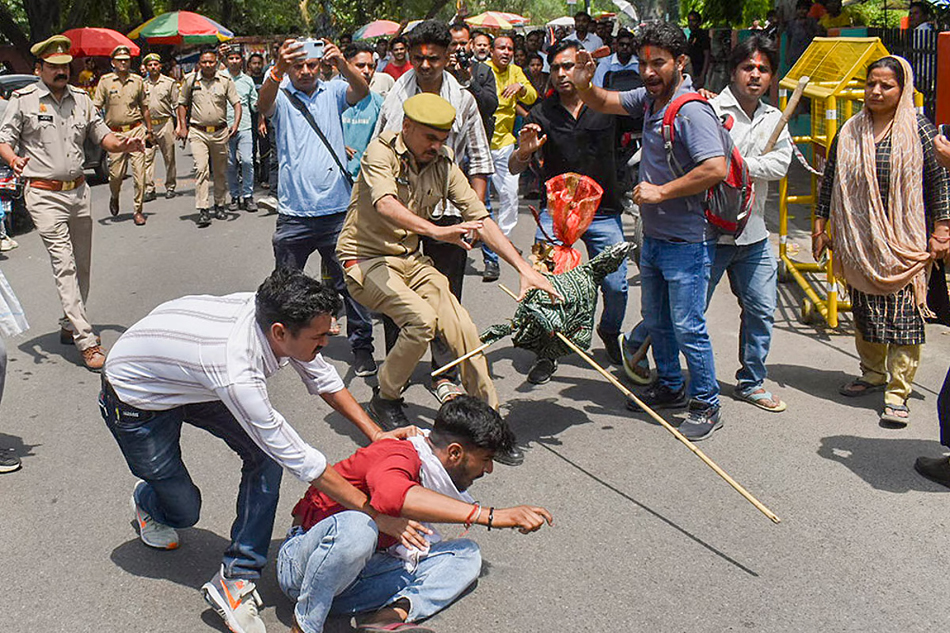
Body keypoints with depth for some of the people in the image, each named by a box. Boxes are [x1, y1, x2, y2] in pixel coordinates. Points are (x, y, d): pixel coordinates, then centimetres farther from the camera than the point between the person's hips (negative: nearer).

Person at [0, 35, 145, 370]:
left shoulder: (81, 98, 12)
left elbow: (101, 134, 15)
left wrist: (123, 143, -6)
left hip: (79, 191, 6)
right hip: (45, 195, -5)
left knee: (81, 266, 11)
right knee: (64, 265, -12)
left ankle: (70, 324, 30)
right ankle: (87, 341, -15)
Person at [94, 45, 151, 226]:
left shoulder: (138, 81, 8)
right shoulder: (105, 81, 3)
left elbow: (144, 108, 16)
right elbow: (96, 107, 3)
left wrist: (149, 130, 15)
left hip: (136, 130, 1)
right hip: (115, 133, -1)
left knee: (139, 172, -6)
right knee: (116, 173, 0)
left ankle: (138, 209, 1)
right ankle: (114, 198, 33)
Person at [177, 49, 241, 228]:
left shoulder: (225, 80, 2)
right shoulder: (190, 80, 3)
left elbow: (237, 104, 0)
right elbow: (182, 104, 12)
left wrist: (236, 124, -16)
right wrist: (183, 127, 4)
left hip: (220, 132, 1)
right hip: (198, 132, -1)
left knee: (220, 171, 9)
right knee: (201, 168, -14)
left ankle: (219, 205, 25)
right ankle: (203, 210, -18)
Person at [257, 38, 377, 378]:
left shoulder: (333, 92, 8)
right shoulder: (281, 97, 4)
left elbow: (361, 91, -13)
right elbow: (264, 104, -20)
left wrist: (342, 63, -34)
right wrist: (278, 69, -40)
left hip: (338, 210, 0)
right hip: (294, 213, 0)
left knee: (350, 282, 4)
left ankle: (361, 345, 16)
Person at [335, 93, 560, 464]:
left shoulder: (443, 165, 1)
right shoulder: (382, 152, -14)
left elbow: (480, 219, -1)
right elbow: (386, 205, -34)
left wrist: (524, 268, -11)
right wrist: (436, 231, -52)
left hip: (410, 259, 5)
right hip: (366, 259, -5)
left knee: (463, 331, -12)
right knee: (421, 319, -29)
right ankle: (385, 400, -4)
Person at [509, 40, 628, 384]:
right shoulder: (542, 114, 0)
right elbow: (514, 168, -1)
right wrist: (524, 152, -25)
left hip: (603, 211, 0)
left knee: (616, 285, -1)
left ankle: (609, 332, 32)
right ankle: (547, 352, 5)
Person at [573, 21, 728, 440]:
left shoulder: (692, 111, -20)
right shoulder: (649, 98, 6)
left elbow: (716, 169, -30)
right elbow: (604, 103, 21)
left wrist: (661, 191, -22)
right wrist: (584, 86, -2)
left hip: (687, 241, -9)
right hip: (653, 234, 9)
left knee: (687, 326, -4)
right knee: (655, 319, 20)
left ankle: (706, 406, 12)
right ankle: (669, 388, 38)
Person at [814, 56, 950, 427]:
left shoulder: (919, 131, -3)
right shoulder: (850, 132, 8)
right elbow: (830, 181, 13)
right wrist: (820, 226, 10)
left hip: (905, 243, -4)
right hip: (859, 242, 4)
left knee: (904, 313, -5)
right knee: (864, 310, 13)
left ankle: (897, 394, -1)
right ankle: (873, 374, 32)